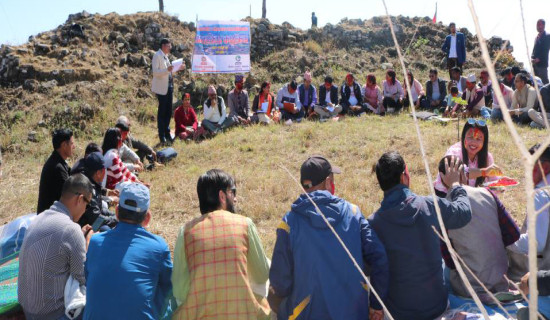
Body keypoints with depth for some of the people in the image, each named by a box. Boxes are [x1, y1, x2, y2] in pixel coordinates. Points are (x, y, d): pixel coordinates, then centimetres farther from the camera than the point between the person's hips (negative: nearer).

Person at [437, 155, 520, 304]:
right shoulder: (487, 193, -5)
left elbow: (449, 260, -7)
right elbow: (514, 234, 2)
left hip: (471, 287, -6)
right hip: (501, 278, 6)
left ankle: (482, 297, 4)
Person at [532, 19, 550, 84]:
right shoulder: (537, 37, 17)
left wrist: (538, 59, -20)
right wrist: (532, 58, 2)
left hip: (542, 63, -7)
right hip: (535, 63, 7)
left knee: (544, 81, -6)